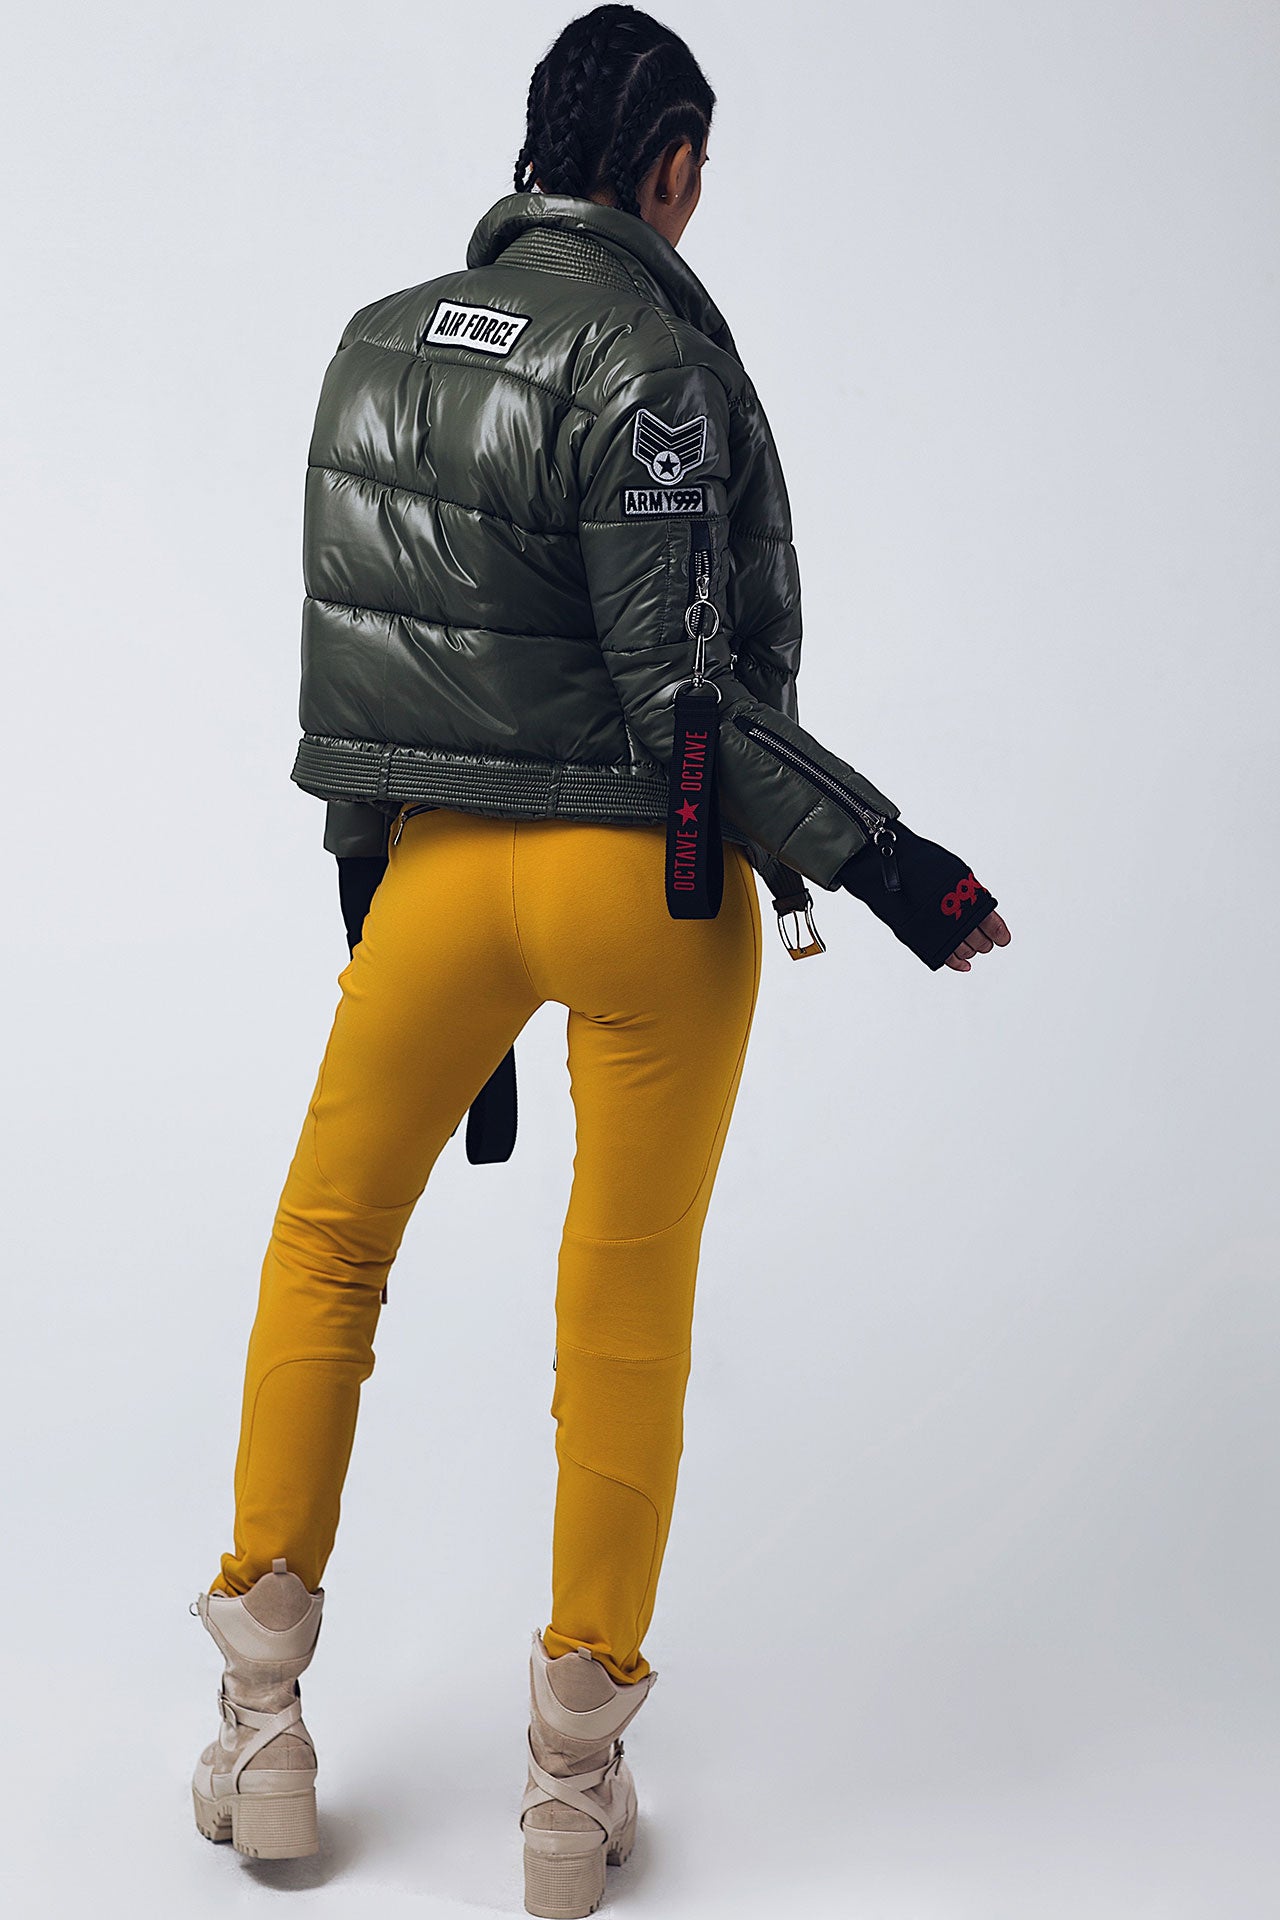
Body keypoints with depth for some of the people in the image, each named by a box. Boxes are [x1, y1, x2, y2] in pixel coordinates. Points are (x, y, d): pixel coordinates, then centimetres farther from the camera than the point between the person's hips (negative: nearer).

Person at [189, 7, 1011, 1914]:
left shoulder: (380, 341, 5)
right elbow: (681, 685, -18)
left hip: (437, 868, 5)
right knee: (629, 1313, 8)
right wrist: (878, 855, -12)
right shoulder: (649, 361, -14)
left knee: (327, 1242, 21)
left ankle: (261, 1739, 25)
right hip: (654, 881, -4)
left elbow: (347, 638, 10)